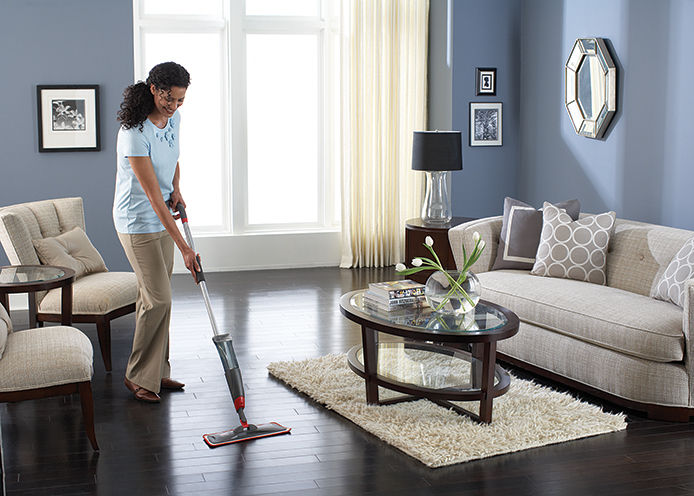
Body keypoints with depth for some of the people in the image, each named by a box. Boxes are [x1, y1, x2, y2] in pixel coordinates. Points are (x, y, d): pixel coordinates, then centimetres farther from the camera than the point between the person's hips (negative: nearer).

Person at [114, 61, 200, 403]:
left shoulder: (173, 119, 0)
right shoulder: (135, 133, -26)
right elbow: (153, 195, -29)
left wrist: (176, 190, 1)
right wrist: (183, 247, -30)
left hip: (161, 218, 8)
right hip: (138, 223, -8)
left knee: (154, 297, 13)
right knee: (158, 299, -8)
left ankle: (156, 371, 22)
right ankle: (138, 376, 8)